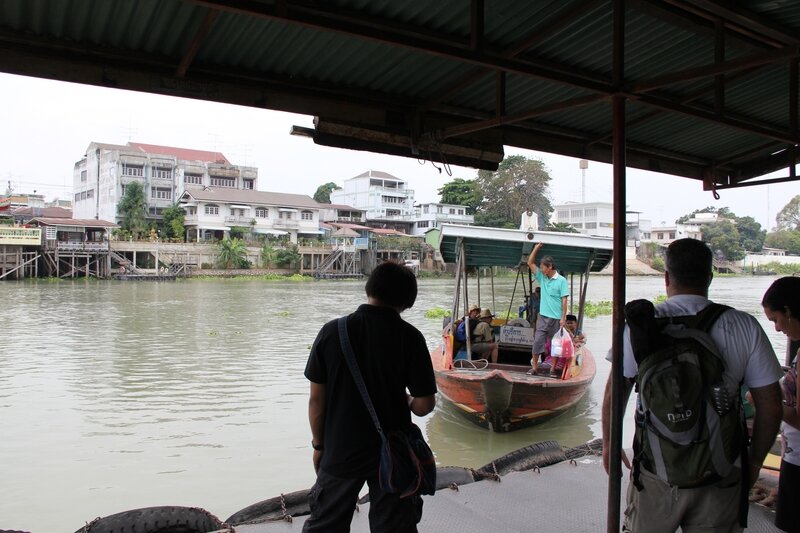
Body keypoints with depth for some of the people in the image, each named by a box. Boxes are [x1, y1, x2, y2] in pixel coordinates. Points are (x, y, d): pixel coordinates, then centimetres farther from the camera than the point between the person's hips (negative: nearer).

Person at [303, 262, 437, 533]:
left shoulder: (332, 331, -10)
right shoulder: (410, 337, -13)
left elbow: (316, 399, -6)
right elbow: (425, 404, -13)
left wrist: (318, 444, 8)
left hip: (339, 452, 1)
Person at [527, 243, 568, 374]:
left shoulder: (561, 280, -6)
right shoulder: (542, 277, 8)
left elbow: (564, 300, -8)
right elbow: (530, 263, 10)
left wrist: (563, 318, -11)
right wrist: (536, 248, 1)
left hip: (556, 318, -4)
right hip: (543, 317, 4)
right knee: (538, 341, 0)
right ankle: (534, 366, 7)